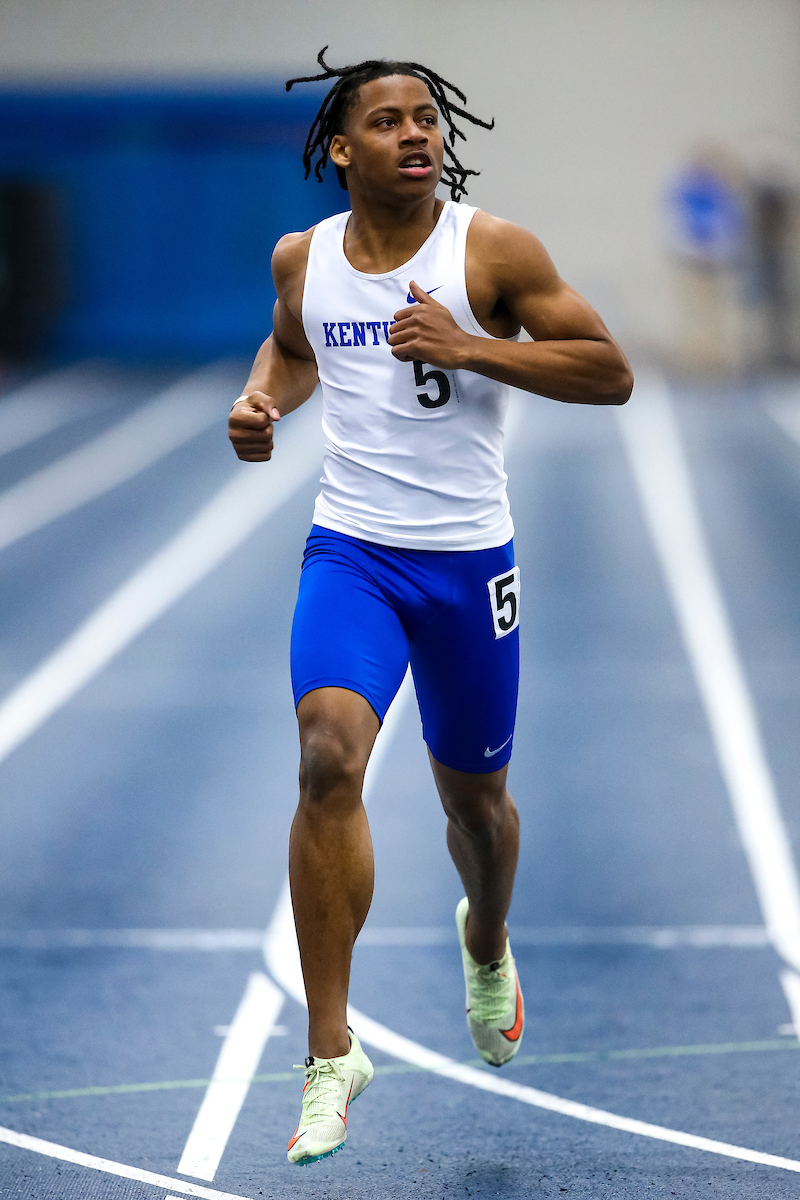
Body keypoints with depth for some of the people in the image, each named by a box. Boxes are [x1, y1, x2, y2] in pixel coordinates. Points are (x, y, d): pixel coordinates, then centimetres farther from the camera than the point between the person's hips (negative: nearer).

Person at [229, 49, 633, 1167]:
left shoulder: (494, 249, -9)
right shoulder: (301, 257, 2)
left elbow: (611, 372, -10)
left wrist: (471, 348, -21)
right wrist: (261, 399, 2)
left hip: (469, 559, -1)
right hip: (350, 550, 1)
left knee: (474, 795, 14)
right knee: (329, 759, -23)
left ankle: (487, 943, 52)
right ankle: (331, 1050, -18)